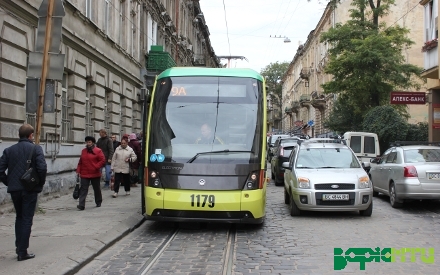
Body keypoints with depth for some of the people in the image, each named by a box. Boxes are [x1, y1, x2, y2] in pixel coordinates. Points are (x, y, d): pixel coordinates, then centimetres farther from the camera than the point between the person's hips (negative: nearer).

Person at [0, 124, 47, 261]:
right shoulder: (36, 149, -7)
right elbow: (42, 167, -18)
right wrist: (41, 183, -4)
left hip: (14, 189, 4)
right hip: (30, 189, -4)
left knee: (19, 217, 20)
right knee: (27, 219, 4)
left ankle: (19, 247, 20)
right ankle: (22, 252, 5)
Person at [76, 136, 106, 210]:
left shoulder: (98, 151, -5)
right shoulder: (83, 151, 10)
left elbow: (103, 160, -9)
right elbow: (80, 162, 15)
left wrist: (96, 167, -17)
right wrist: (78, 170, 7)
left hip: (95, 174, -3)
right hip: (84, 174, 3)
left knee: (97, 189, 13)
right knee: (83, 189, -7)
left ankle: (98, 202, 31)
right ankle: (81, 205, -12)